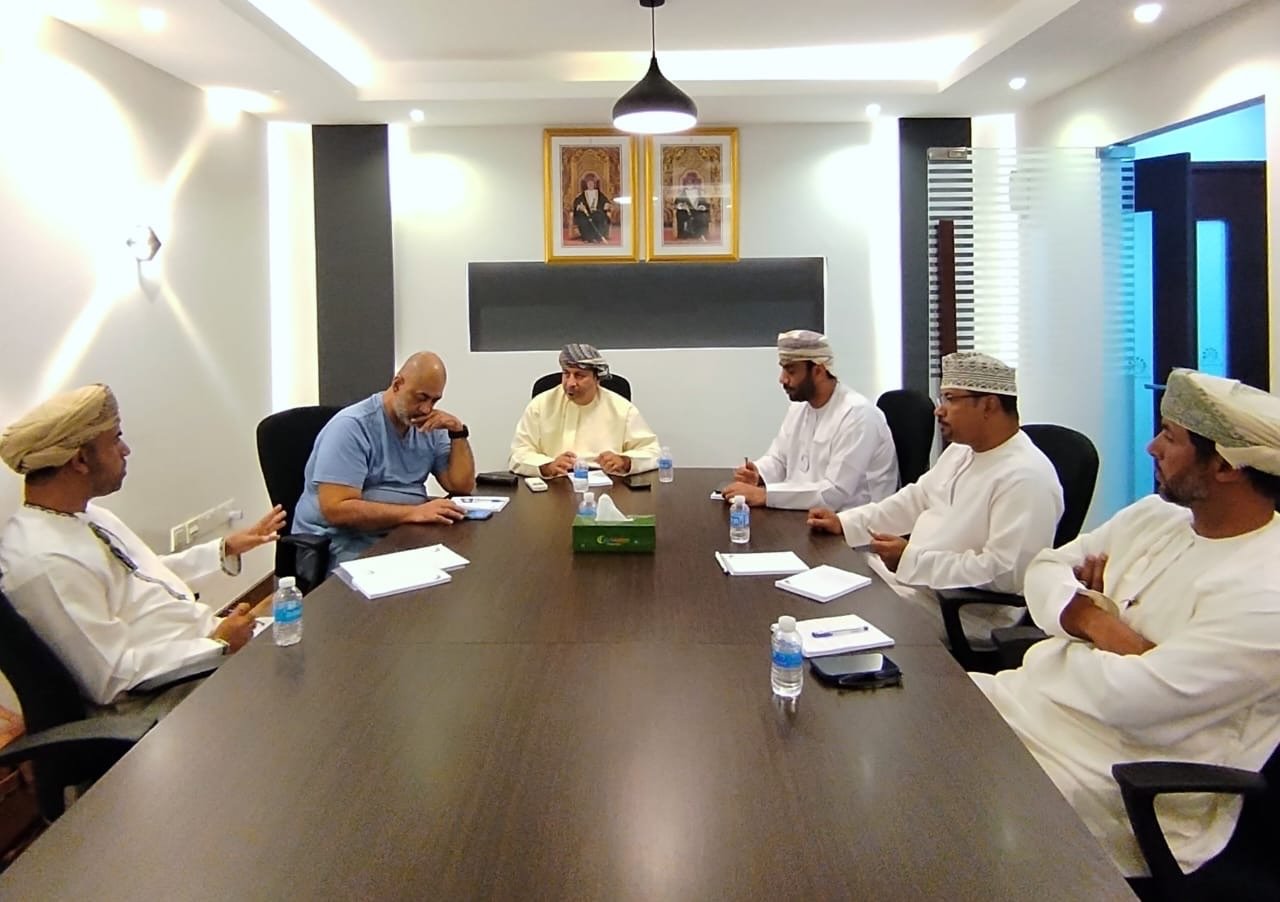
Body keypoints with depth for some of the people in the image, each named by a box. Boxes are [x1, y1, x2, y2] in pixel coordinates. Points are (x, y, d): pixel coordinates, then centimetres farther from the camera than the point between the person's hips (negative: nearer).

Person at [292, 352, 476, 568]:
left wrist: (458, 432, -5)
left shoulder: (429, 428, 7)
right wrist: (413, 513, -30)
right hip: (341, 543, -7)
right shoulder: (352, 426, -15)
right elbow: (335, 509, -24)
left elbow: (462, 486, 7)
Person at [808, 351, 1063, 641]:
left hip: (963, 619, -9)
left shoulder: (1025, 476, -21)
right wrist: (844, 522, 10)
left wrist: (912, 559, -25)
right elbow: (916, 499, 21)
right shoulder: (961, 450, 11)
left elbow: (1004, 572, -27)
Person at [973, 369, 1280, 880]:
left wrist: (1081, 621, -9)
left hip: (1125, 789, -8)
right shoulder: (1156, 516, 5)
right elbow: (1045, 568, 7)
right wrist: (1095, 620, -13)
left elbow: (1133, 698, -27)